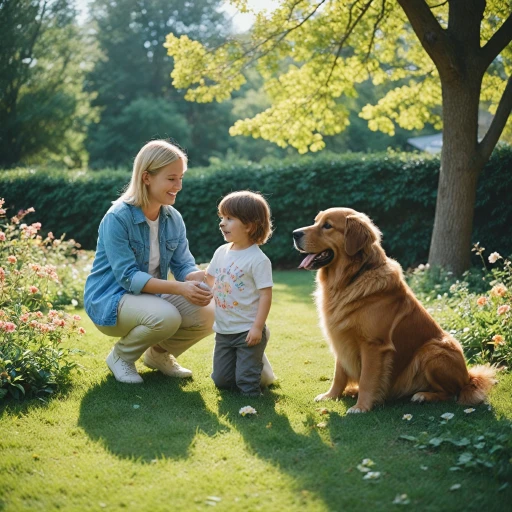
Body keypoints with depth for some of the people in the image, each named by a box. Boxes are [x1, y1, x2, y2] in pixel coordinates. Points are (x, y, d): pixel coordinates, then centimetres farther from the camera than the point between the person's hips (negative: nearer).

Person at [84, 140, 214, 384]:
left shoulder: (173, 219, -1)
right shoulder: (117, 218, -21)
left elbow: (184, 265, -3)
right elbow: (128, 277, -26)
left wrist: (199, 283, -28)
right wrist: (179, 288, -36)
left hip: (152, 295, 7)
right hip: (109, 300, -6)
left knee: (207, 314, -15)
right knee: (165, 316, -34)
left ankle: (159, 354, 13)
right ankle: (121, 356, -3)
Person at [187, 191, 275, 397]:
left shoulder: (258, 260, -17)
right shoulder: (222, 252, 4)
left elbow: (266, 294, -18)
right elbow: (210, 278, 18)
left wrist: (258, 327, -21)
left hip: (247, 332, -6)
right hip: (224, 331, 7)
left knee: (246, 384, -4)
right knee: (221, 380, 14)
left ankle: (260, 367, 24)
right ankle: (253, 364, 35)